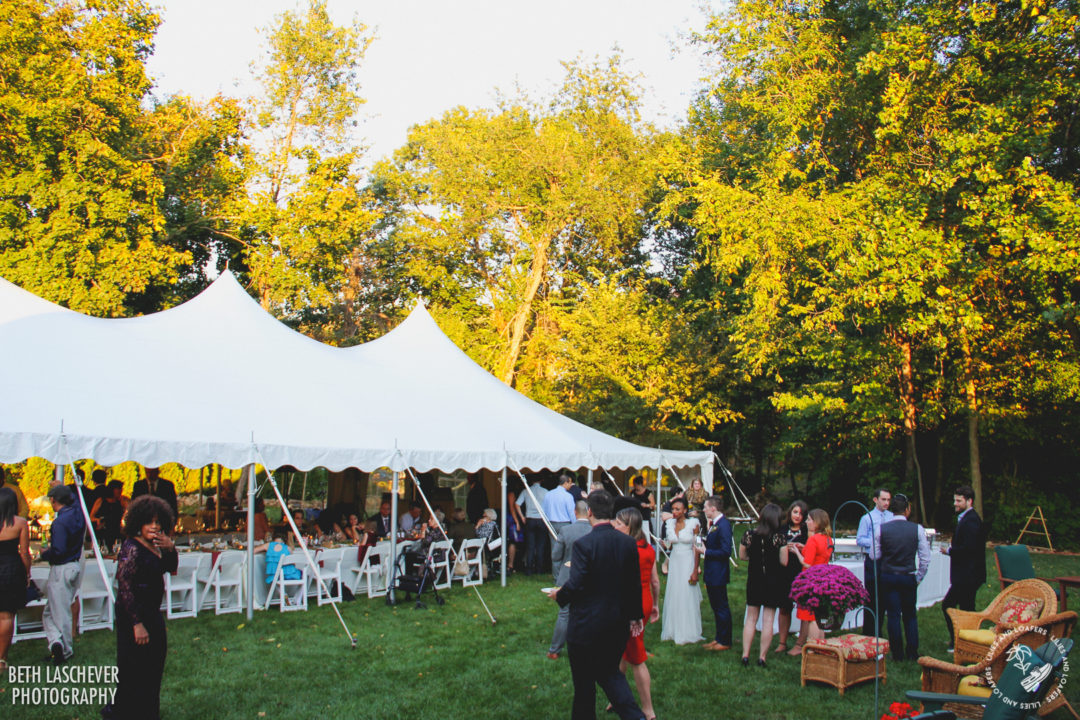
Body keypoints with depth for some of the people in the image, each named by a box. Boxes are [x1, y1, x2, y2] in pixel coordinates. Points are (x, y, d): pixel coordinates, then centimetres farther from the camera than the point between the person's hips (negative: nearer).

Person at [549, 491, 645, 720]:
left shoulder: (583, 544, -19)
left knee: (584, 681, 10)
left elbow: (576, 585, -20)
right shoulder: (629, 543, -1)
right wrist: (635, 616, 16)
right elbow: (635, 585, 5)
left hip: (587, 625, -6)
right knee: (610, 671, 20)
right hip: (618, 623, 6)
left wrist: (559, 595, 0)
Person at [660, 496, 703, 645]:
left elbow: (696, 549, -8)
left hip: (688, 562, -4)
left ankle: (687, 633, 10)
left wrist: (695, 571, -11)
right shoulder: (670, 523, 4)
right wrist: (665, 543, -8)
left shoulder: (693, 524, -9)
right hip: (674, 562, 5)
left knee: (687, 598, -1)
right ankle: (673, 630, 19)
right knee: (673, 597, 7)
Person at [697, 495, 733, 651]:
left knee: (722, 608, 0)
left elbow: (726, 551, -24)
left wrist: (705, 552, -19)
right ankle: (719, 638, 27)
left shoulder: (723, 524, -20)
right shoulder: (713, 524, 10)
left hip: (718, 574, -10)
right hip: (711, 574, 10)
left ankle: (725, 642, 9)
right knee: (716, 607, 17)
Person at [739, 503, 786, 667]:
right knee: (768, 620, 5)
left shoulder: (749, 534, -7)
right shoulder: (779, 538, -14)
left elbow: (742, 556, 3)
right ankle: (762, 657, 7)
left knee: (751, 618, 12)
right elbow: (784, 561, -9)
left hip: (754, 580, 2)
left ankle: (745, 655, 9)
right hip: (773, 581, -2)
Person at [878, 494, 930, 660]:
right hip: (909, 578, 1)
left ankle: (897, 654, 9)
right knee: (910, 615, 15)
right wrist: (918, 578, 8)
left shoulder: (881, 529, -8)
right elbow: (925, 558, -4)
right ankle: (913, 653, 17)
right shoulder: (917, 529, -7)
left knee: (893, 615, 6)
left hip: (888, 577, 0)